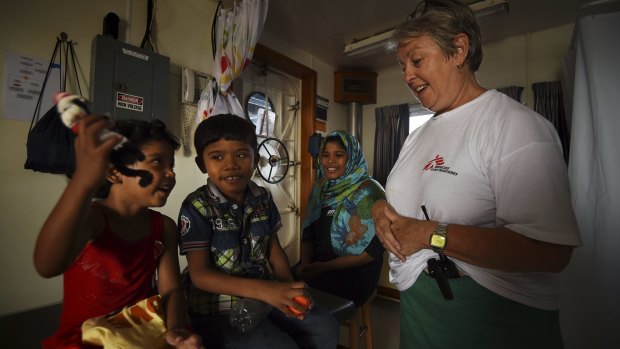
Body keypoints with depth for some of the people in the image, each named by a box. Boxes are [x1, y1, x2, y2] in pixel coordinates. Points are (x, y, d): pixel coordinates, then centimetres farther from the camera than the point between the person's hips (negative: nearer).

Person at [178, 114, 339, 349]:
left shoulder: (263, 199, 0)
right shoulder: (197, 207, -16)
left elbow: (273, 247, 5)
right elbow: (199, 274, -19)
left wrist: (289, 287, -13)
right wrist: (263, 289, -30)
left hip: (265, 295, 5)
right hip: (219, 308, -4)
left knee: (326, 327, 1)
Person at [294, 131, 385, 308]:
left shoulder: (368, 192, -9)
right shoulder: (321, 189, 9)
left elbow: (372, 250, -14)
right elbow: (308, 233, 10)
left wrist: (325, 267, -17)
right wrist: (306, 263, -9)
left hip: (354, 274, -5)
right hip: (315, 266, 5)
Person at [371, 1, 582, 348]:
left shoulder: (514, 124, -18)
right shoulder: (419, 136, 7)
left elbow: (550, 251, -25)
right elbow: (402, 200, 14)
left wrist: (431, 234, -24)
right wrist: (381, 209, -8)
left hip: (490, 318, -6)